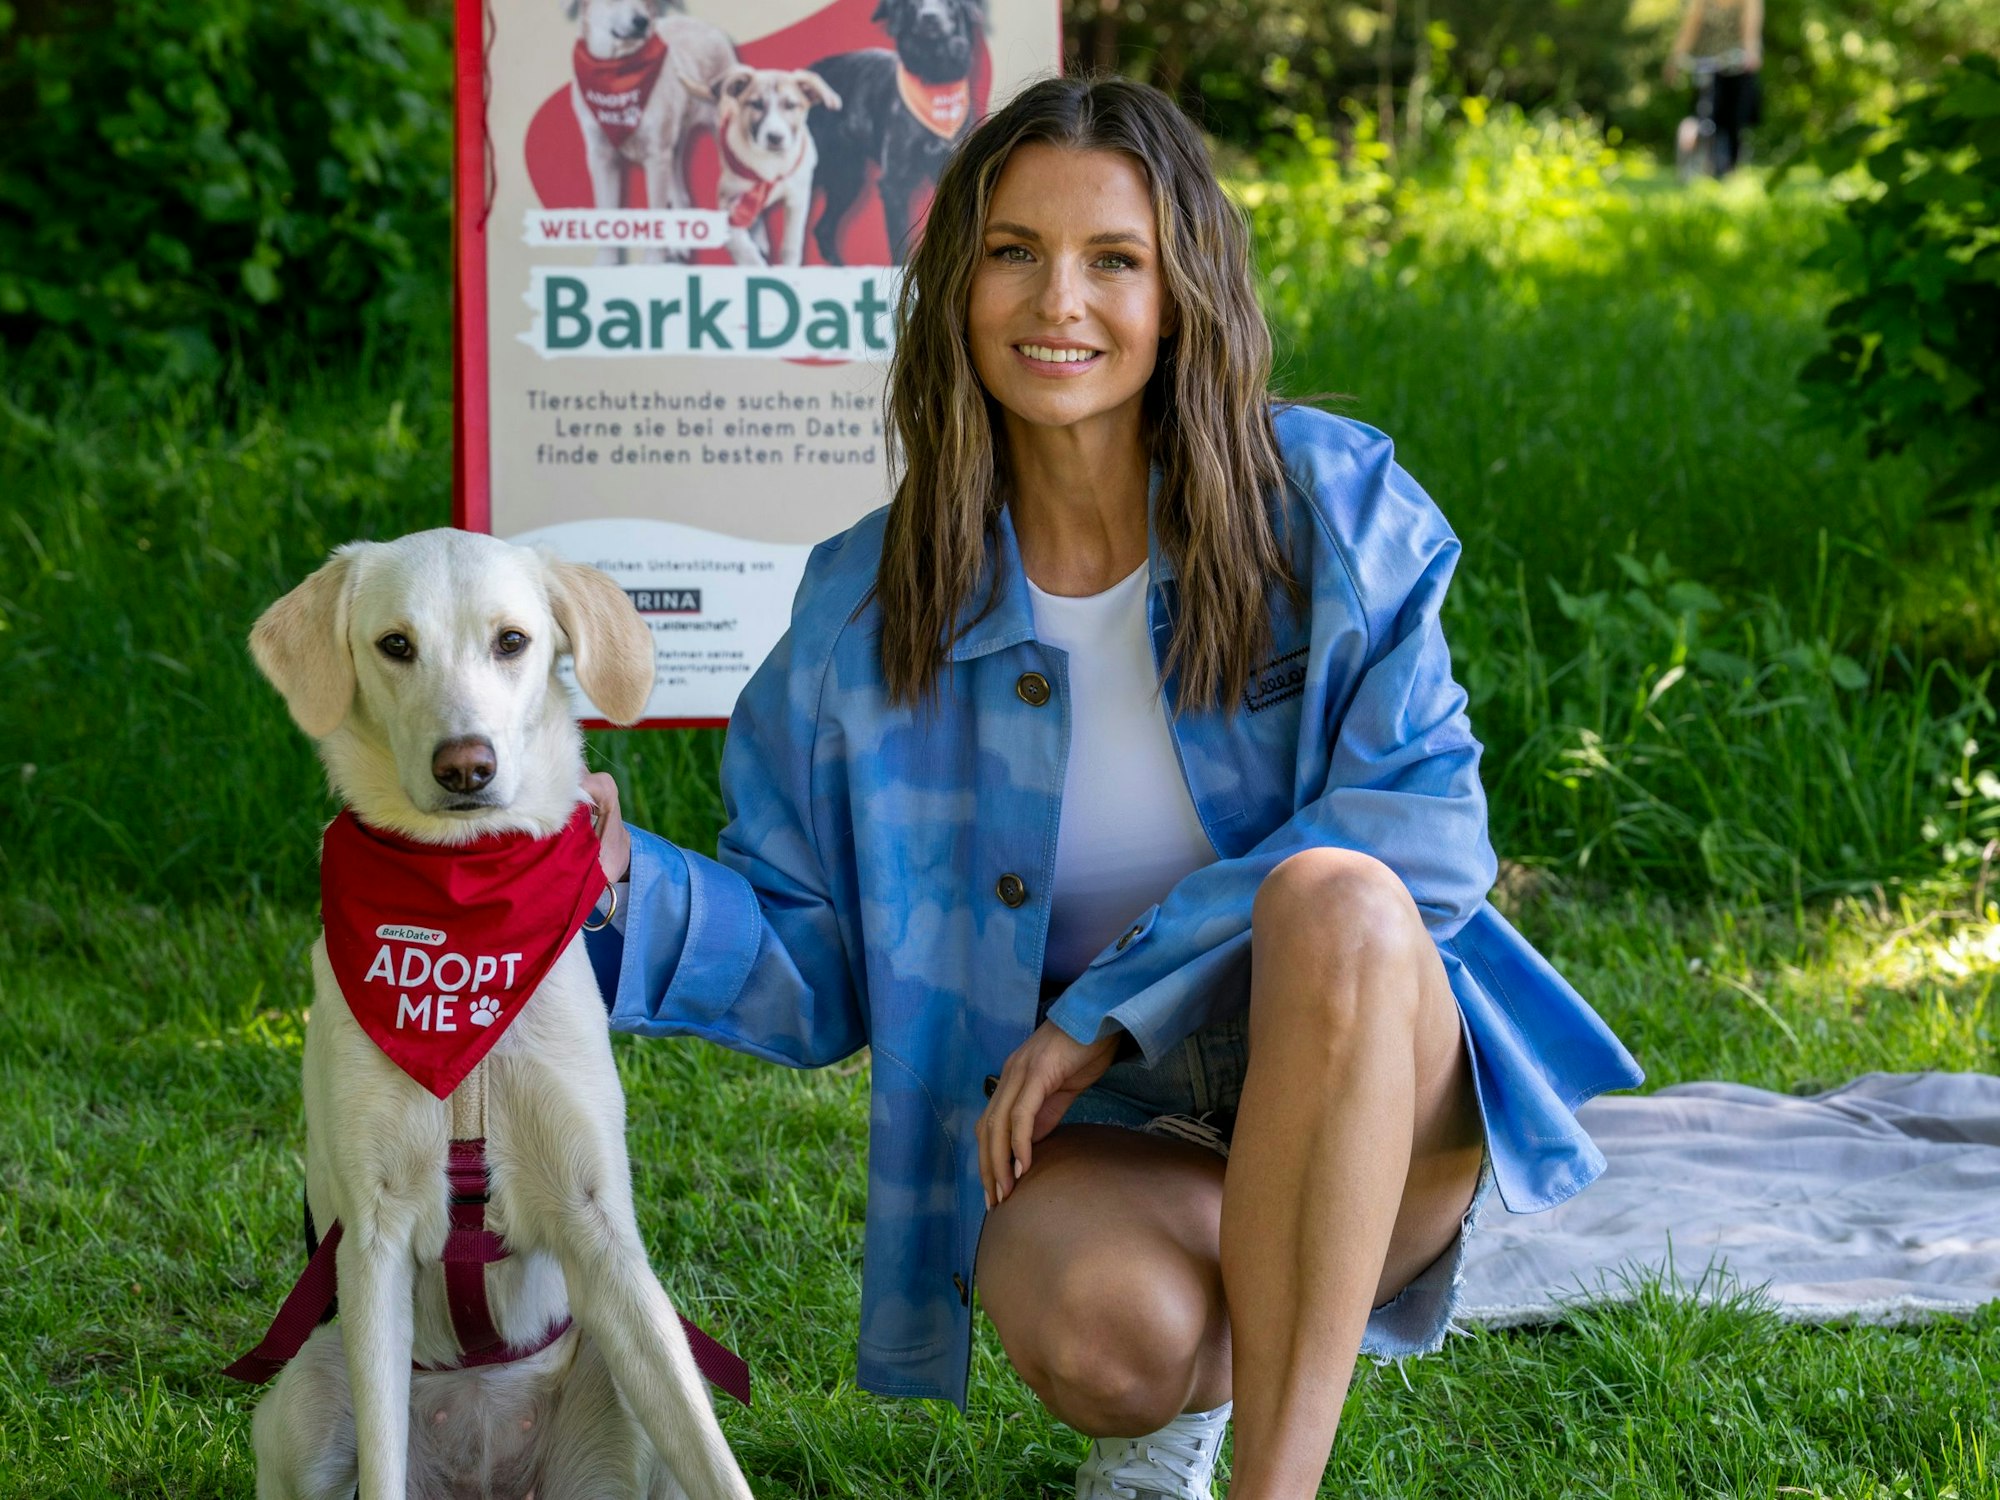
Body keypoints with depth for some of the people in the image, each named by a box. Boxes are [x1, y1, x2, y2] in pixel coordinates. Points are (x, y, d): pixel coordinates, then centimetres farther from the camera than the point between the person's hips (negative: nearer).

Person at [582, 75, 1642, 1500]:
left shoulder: (1327, 502, -6)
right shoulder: (871, 605, -1)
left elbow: (1423, 821, -15)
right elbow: (819, 971, 4)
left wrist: (1110, 1007, -19)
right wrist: (627, 876, -17)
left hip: (1364, 1106, -1)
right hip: (1088, 1134, 1)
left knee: (1332, 899, -36)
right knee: (1106, 1329, -35)